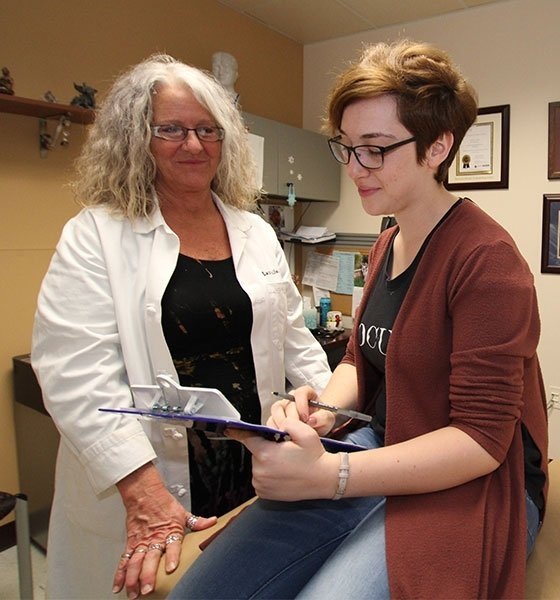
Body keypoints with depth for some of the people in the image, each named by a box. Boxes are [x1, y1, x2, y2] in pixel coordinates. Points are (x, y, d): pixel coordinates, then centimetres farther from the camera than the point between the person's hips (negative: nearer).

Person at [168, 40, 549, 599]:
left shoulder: (487, 259, -16)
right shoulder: (385, 246, 9)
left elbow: (482, 439, -18)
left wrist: (328, 476, -27)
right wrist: (320, 410, -8)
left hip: (471, 485, -5)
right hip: (378, 449, 6)